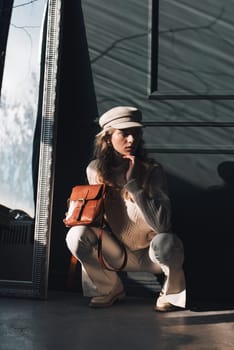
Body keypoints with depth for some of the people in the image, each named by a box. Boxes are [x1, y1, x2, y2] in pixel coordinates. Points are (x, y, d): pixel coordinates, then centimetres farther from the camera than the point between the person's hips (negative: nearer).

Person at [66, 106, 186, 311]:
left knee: (165, 242, -36)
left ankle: (172, 293, 0)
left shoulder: (152, 171, -19)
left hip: (150, 255, -3)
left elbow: (162, 224, -28)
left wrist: (134, 184, -31)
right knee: (76, 235, -20)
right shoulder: (95, 170, -7)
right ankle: (109, 289, 7)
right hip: (118, 254, 3)